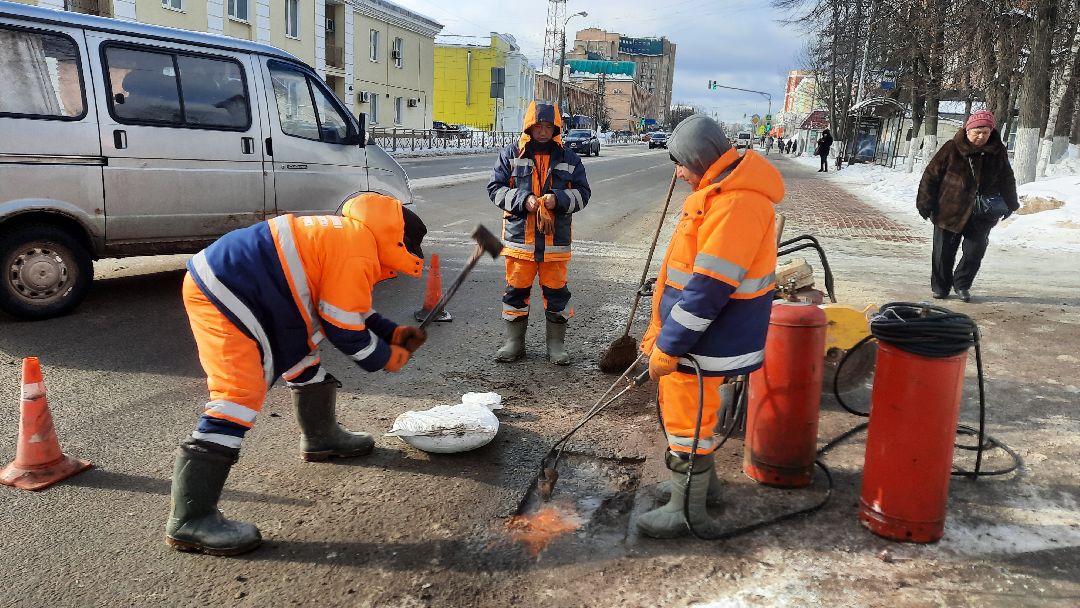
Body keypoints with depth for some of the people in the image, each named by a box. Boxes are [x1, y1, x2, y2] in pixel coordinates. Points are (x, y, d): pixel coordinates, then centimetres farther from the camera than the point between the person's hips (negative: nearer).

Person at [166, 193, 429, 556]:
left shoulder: (346, 235, 15)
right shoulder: (357, 253, -16)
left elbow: (347, 309, 24)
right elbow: (342, 327, -12)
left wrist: (394, 333, 20)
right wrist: (385, 358, 3)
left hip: (231, 283, 11)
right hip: (221, 294, -11)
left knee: (303, 357, 22)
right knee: (242, 393, -16)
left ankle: (321, 437, 42)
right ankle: (190, 519, -13)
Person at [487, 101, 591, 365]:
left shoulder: (568, 158, 6)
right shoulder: (511, 154, 3)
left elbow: (582, 192, 6)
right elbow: (495, 188, 1)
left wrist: (559, 199, -13)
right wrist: (522, 200, -14)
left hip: (556, 238, 0)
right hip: (519, 236, 0)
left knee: (556, 291, 6)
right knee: (516, 289, 7)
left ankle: (556, 344, 19)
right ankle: (514, 342, 21)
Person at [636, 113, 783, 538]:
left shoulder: (736, 202, -24)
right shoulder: (721, 193, 10)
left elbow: (709, 288, -27)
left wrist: (667, 347, -21)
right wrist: (659, 332, 16)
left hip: (707, 339, -10)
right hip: (701, 335, 10)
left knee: (687, 421, 4)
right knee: (689, 411, 24)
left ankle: (686, 510, 20)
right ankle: (701, 481, 43)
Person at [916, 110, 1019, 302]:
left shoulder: (998, 153, 2)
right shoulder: (952, 149, -9)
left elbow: (1007, 180, 16)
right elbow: (931, 175, -5)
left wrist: (1010, 204, 20)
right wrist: (925, 203, -6)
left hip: (981, 215, 2)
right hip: (949, 211, -2)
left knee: (975, 251, 0)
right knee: (943, 252, 4)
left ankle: (962, 284, 19)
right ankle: (940, 286, 20)